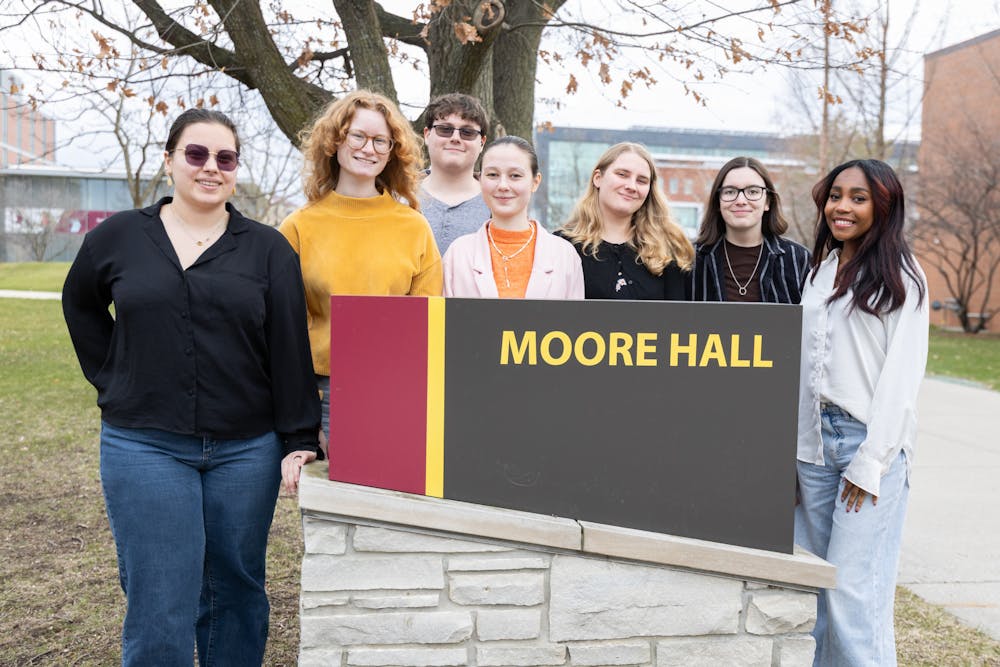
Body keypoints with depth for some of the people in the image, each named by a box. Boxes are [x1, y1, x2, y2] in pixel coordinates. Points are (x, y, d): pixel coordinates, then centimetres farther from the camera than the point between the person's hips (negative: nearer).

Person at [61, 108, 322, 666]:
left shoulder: (268, 249, 2)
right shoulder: (118, 237, 4)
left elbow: (291, 349, -3)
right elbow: (81, 307, 22)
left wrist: (299, 442, -8)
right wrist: (112, 380, 11)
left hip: (246, 448, 1)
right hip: (145, 446, 0)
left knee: (237, 592, 13)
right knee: (159, 605, 1)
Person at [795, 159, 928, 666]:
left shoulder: (901, 277, -3)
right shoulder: (820, 270, 15)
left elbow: (901, 375, -8)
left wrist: (870, 462, -12)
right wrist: (791, 447, 11)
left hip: (872, 440, -6)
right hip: (814, 439, 6)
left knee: (853, 589, -8)